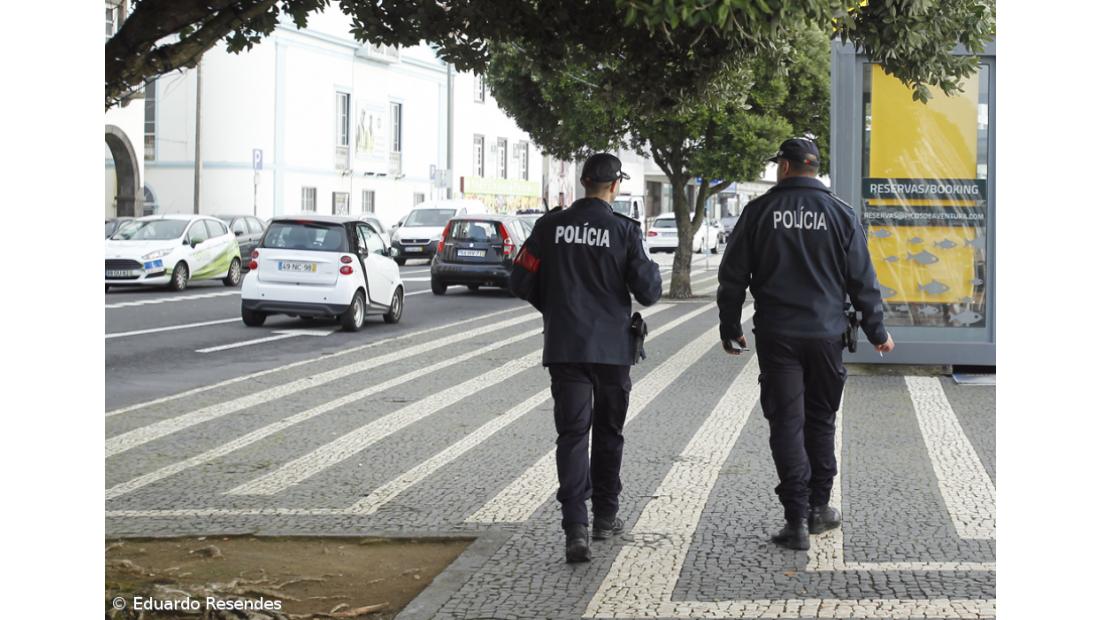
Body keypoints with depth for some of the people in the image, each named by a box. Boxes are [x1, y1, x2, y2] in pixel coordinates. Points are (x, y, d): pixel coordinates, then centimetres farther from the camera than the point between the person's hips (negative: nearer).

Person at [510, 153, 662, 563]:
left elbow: (521, 283, 0)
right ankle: (605, 517, 27)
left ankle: (575, 528, -16)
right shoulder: (624, 230, -8)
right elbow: (647, 292, -7)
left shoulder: (551, 226, -2)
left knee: (572, 433, -2)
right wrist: (653, 271, 15)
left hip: (564, 347, 1)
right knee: (608, 432, 17)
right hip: (612, 347, -1)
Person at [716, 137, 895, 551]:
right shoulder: (840, 214, 1)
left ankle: (797, 519, -4)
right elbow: (862, 280, 3)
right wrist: (877, 332, 13)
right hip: (826, 334, 2)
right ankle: (819, 508, 20)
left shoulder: (759, 212, -2)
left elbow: (733, 276, 1)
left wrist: (730, 328, 12)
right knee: (821, 419, 15)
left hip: (776, 336, -1)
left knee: (787, 423, 0)